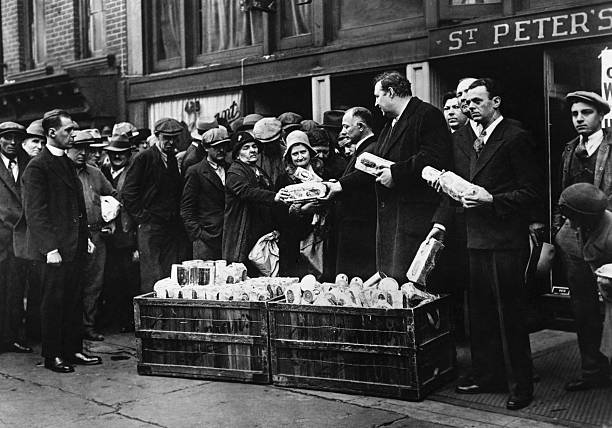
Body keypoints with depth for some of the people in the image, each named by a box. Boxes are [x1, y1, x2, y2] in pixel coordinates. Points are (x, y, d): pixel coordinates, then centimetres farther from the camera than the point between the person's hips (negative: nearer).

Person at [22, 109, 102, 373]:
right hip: (56, 248, -8)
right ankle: (52, 356, 13)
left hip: (75, 246, 8)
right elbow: (35, 212, -15)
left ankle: (73, 350, 23)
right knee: (53, 302, 2)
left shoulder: (67, 163, 16)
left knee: (74, 300, 13)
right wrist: (50, 248, -19)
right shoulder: (37, 167, -10)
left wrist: (85, 237, 14)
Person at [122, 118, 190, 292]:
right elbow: (128, 194, -7)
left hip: (175, 230, 6)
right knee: (152, 280, -6)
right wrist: (142, 218, -8)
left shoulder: (176, 160, 15)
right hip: (151, 228, -5)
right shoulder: (143, 159, -4)